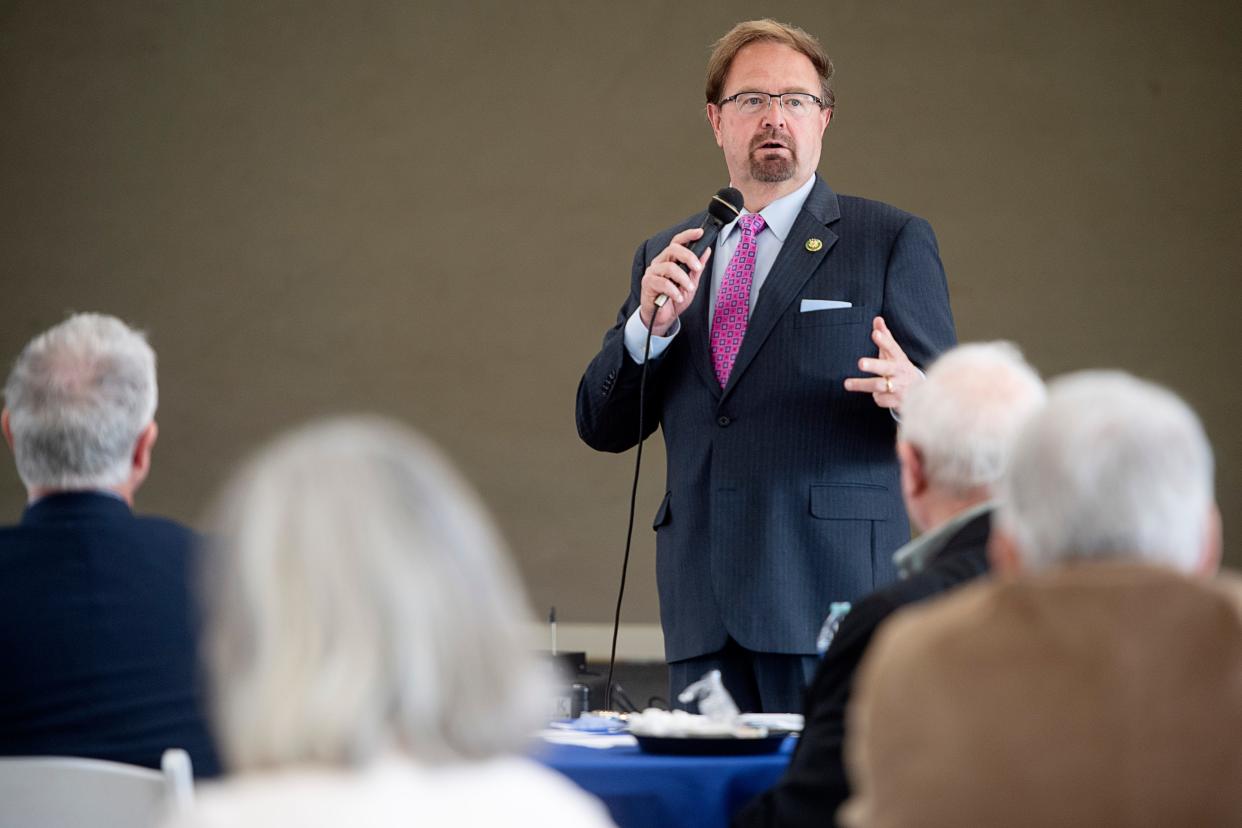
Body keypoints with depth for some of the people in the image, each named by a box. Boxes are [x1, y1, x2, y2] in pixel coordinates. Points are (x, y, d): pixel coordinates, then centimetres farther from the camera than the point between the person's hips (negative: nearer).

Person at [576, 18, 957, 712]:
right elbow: (602, 427, 12)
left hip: (833, 599, -4)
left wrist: (913, 395, -22)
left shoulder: (893, 241, 5)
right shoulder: (664, 257, 17)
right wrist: (650, 324, -6)